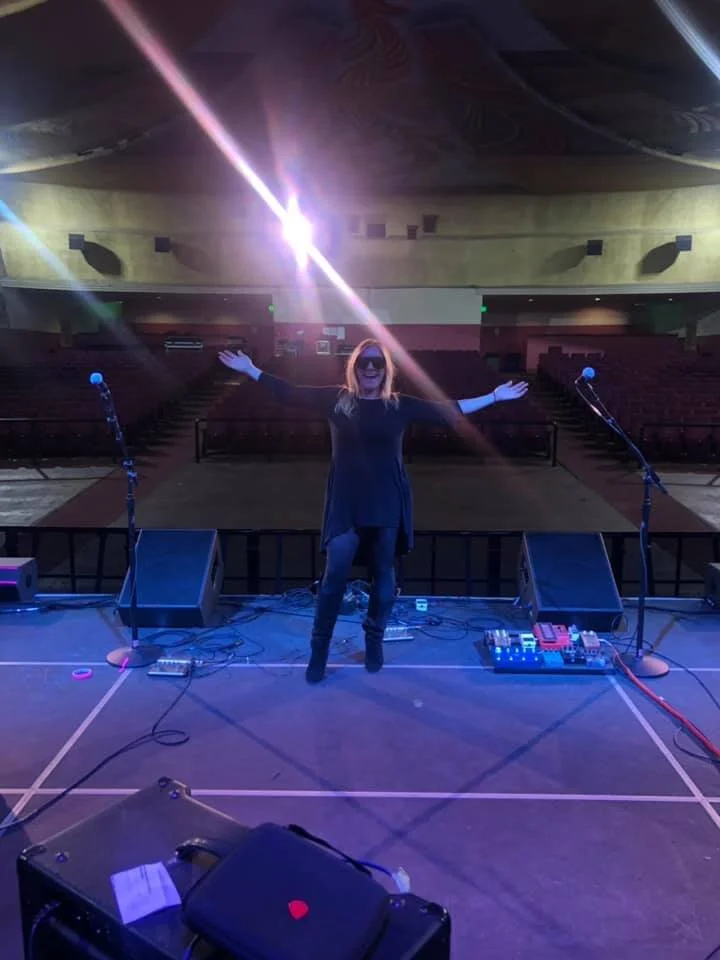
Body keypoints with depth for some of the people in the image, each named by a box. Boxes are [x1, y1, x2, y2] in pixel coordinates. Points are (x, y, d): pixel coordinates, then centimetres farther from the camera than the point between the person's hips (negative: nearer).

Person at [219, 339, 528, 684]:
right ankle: (319, 649, 12)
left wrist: (494, 397, 0)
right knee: (334, 576, -3)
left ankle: (374, 640, 30)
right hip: (345, 505, -1)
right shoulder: (336, 399, 3)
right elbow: (290, 393, 4)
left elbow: (450, 410, 3)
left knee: (383, 575, 10)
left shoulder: (401, 405, 3)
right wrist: (251, 370, 1)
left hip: (387, 505, 1)